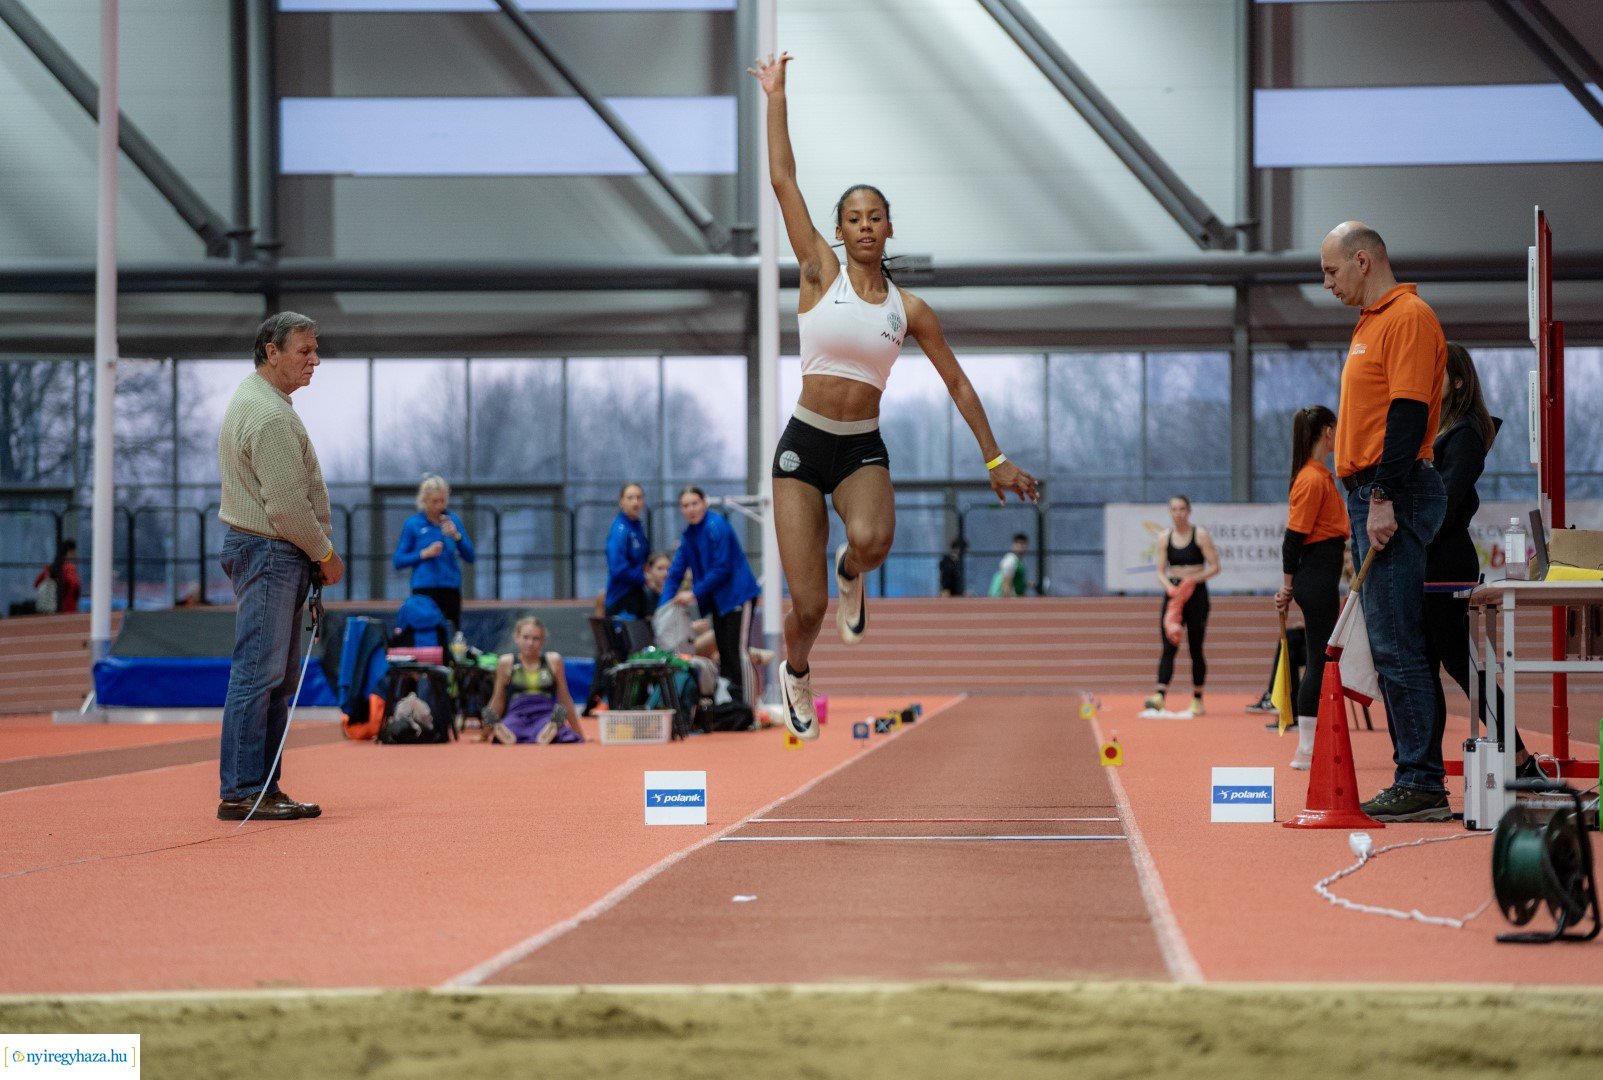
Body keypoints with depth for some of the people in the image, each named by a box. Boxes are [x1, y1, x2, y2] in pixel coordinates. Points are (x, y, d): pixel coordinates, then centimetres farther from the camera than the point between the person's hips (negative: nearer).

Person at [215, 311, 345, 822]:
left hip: (269, 552, 11)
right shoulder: (270, 415, -17)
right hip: (268, 551, -11)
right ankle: (241, 793, -9)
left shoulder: (252, 399, 18)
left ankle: (264, 789, 14)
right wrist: (326, 554, -8)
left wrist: (316, 555, 15)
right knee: (258, 674, -9)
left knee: (278, 678, 12)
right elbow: (287, 504, -21)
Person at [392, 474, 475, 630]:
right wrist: (424, 554, -13)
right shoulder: (413, 524, 0)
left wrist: (456, 535, -9)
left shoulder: (453, 520, 8)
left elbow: (469, 557, 7)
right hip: (424, 590, -3)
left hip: (451, 588, 3)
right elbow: (399, 561, 0)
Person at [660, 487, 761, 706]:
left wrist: (694, 593, -16)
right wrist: (664, 605, 0)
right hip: (718, 601, 8)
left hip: (737, 596, -8)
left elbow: (721, 568, -18)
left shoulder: (716, 526, -15)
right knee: (724, 654, 8)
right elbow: (676, 571, 9)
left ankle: (747, 708, -14)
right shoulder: (688, 534, 9)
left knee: (738, 651, -12)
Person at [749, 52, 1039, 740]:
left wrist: (994, 458, 13)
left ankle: (851, 574, 5)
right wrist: (776, 97, -7)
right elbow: (783, 181, -5)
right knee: (808, 606, -7)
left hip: (864, 450, 1)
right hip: (804, 445, -1)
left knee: (872, 539, -34)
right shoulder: (820, 275, -1)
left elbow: (957, 383, 14)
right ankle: (796, 670, 30)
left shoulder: (909, 309, 5)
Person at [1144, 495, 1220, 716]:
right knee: (1169, 647, -10)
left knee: (1195, 648, 3)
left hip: (1196, 593, -2)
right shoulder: (1164, 538, 6)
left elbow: (1214, 566, -5)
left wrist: (1195, 578, -20)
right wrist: (1169, 587, -16)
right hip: (1173, 593, 2)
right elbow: (1161, 571, 4)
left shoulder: (1200, 535, -3)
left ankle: (1197, 700, 12)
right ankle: (1160, 695, -22)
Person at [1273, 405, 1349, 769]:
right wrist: (1288, 585, -12)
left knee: (1320, 662, 12)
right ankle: (1306, 750, -7)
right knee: (1319, 662, -8)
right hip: (1318, 578, -10)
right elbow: (1293, 535, -16)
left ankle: (1310, 748, 15)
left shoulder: (1321, 476, 16)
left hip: (1322, 578, 10)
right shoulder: (1313, 479, -15)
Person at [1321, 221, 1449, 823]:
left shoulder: (1408, 316, -9)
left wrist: (1384, 498, -23)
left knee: (1397, 645, -12)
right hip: (1370, 495, 10)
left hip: (1396, 494, -10)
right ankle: (1415, 783, 10)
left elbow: (1408, 412, -18)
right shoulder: (1372, 323, 21)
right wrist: (1366, 501, 19)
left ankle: (1421, 784, -11)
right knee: (1389, 647, 8)